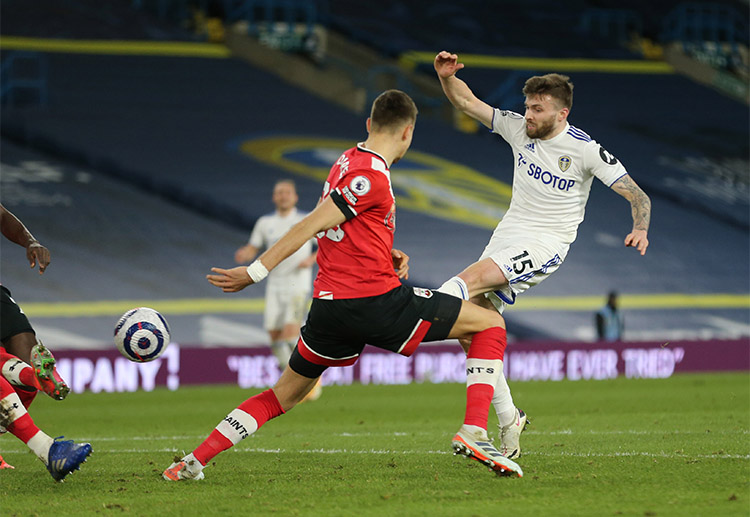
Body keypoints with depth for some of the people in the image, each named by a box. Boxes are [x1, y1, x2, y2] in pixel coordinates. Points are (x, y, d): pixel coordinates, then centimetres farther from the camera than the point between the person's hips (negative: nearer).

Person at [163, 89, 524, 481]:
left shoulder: (349, 162, 17)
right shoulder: (372, 176, -13)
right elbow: (310, 226, -14)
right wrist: (255, 273, -12)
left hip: (329, 302, 8)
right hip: (376, 299, -8)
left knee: (284, 394, 20)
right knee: (489, 325, 3)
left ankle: (194, 461, 11)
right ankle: (474, 432, -10)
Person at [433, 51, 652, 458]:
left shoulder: (585, 150, -11)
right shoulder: (518, 128, 3)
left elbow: (637, 195, -11)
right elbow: (466, 102, 8)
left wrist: (640, 229, -30)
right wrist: (446, 77, -12)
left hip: (546, 242, -5)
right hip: (508, 233, 5)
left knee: (472, 279, -29)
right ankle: (507, 422, 2)